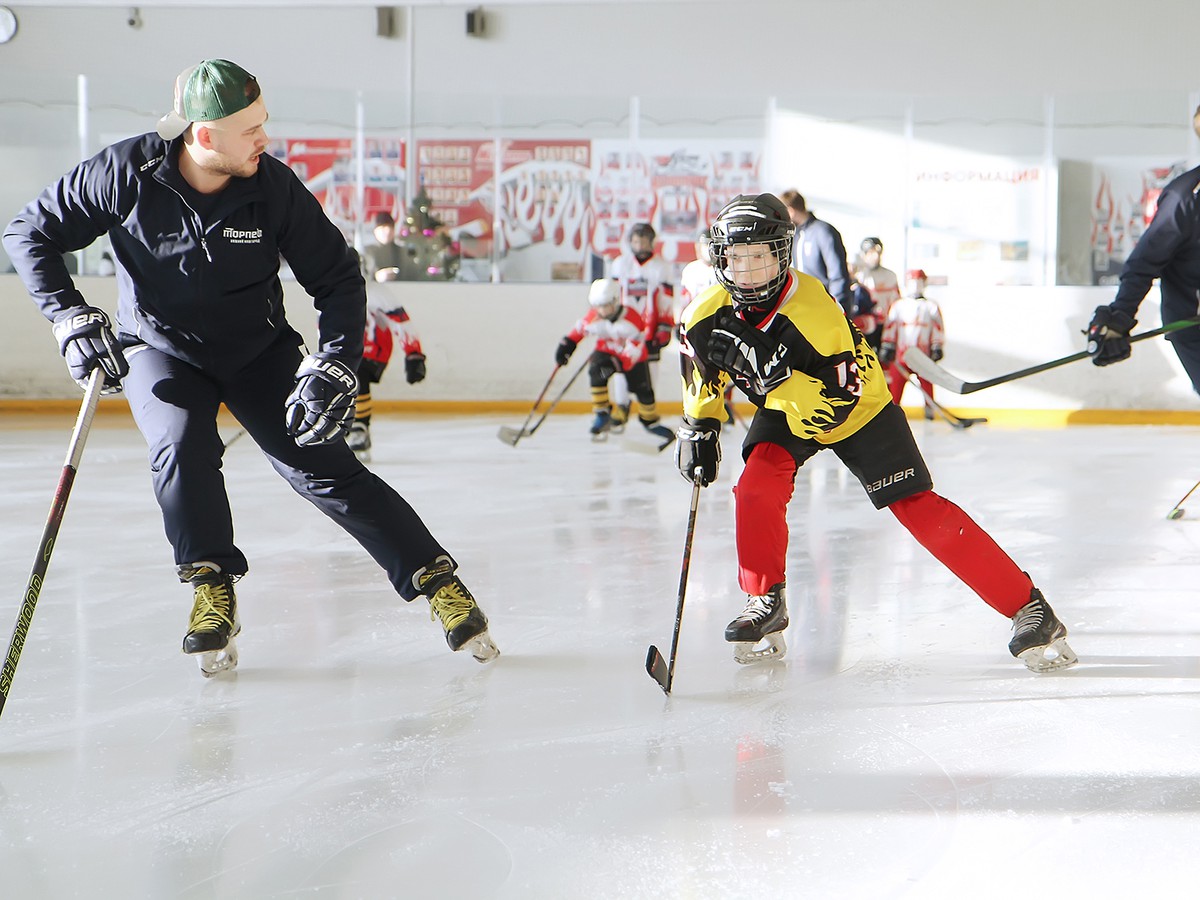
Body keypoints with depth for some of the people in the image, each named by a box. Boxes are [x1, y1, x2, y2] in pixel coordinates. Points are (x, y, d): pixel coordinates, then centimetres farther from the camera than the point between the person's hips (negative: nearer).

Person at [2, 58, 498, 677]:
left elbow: (339, 278, -8)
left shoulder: (274, 186, -19)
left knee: (322, 467, -10)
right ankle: (212, 592, -10)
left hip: (259, 350, 0)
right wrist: (71, 319, -20)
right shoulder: (126, 173, -22)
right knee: (182, 445, -28)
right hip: (159, 350, 0)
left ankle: (437, 579, -3)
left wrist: (335, 364, -20)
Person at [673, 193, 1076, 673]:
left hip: (857, 408, -5)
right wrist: (698, 427, 0)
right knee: (757, 486, -23)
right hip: (782, 412, 5)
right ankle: (764, 603, -1)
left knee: (919, 509, -12)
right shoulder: (708, 315, -18)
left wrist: (771, 369, -48)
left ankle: (1027, 606, -6)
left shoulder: (814, 310, -35)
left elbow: (832, 404, -38)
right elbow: (700, 371, 5)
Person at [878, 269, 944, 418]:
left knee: (926, 381, -2)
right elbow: (890, 327, 7)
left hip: (923, 353, 0)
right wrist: (887, 347, 0)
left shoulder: (931, 306, 8)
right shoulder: (897, 305, 9)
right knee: (896, 380, -2)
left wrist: (937, 347, -1)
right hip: (901, 352, 0)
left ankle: (929, 407, 4)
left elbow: (938, 328, 7)